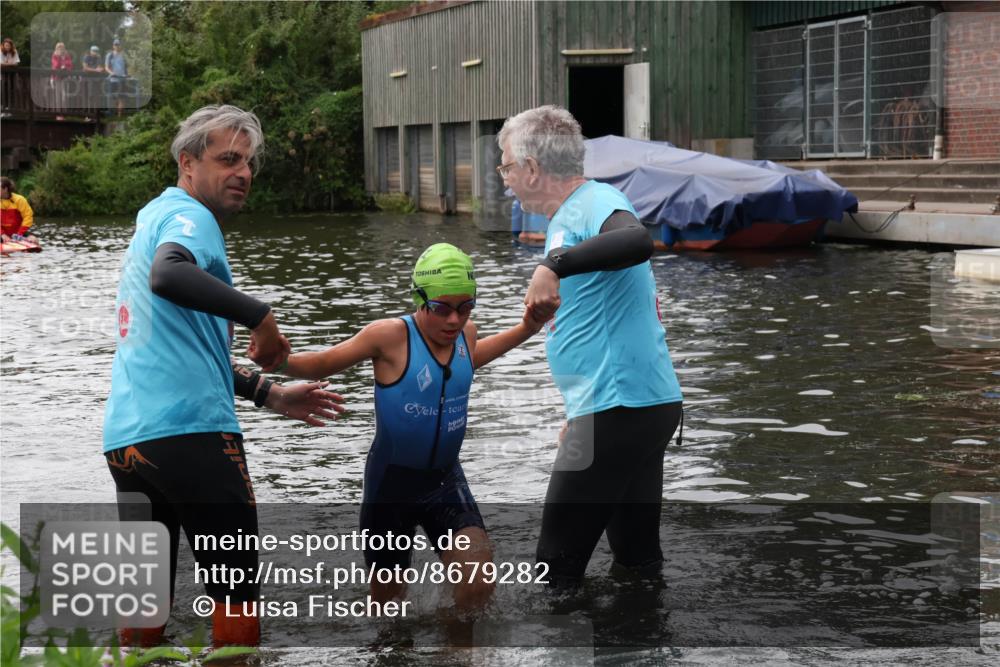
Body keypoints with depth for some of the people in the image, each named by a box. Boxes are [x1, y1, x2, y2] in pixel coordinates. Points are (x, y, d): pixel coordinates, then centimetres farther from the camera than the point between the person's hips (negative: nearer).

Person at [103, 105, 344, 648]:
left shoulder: (155, 216, 24)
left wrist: (269, 394, 30)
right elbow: (168, 276, -31)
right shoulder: (187, 216, -5)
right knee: (237, 584, 2)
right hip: (189, 430, -9)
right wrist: (260, 316, -27)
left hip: (125, 436, 9)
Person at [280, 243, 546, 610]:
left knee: (478, 586, -15)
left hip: (445, 479, 3)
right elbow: (322, 363, -12)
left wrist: (524, 330, 19)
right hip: (391, 483, -3)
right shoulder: (391, 335, -18)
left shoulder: (465, 332, -1)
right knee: (388, 600, 11)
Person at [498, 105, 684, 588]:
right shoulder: (571, 214, 19)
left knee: (556, 567, -7)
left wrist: (553, 264, -44)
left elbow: (638, 242, -38)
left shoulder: (595, 204, -13)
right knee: (638, 557, 14)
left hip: (618, 410, -10)